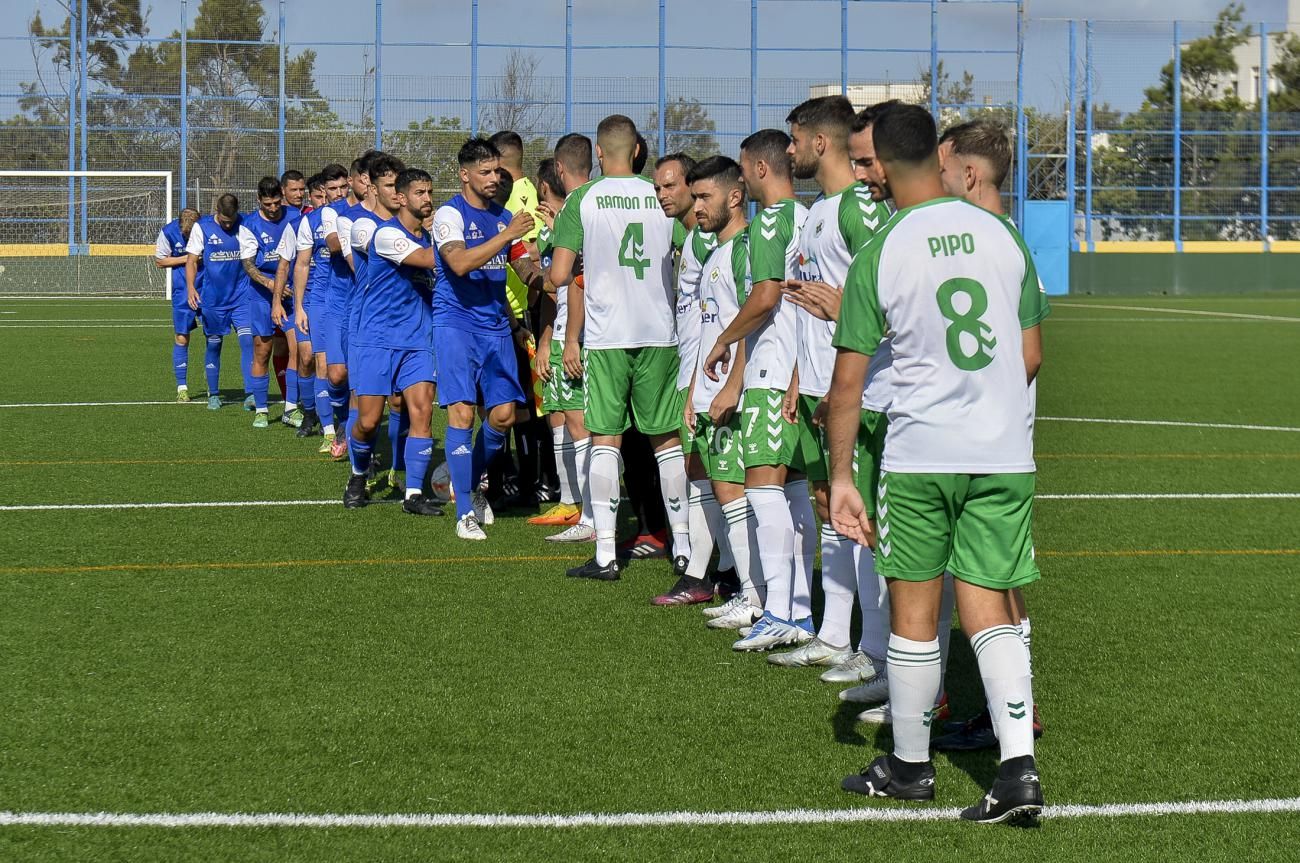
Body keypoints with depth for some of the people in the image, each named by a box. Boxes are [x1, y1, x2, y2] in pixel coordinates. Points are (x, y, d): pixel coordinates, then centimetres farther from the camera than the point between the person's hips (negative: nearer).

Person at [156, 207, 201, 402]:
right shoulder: (168, 232, -10)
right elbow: (159, 261, 1)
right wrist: (186, 259, -12)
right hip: (182, 292, 0)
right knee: (181, 338, 0)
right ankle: (182, 387, 10)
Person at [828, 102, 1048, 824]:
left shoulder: (880, 254, -8)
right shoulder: (1001, 234, 2)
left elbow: (847, 384, -7)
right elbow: (1032, 357, 10)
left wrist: (841, 477, 0)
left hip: (920, 455, -3)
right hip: (1006, 453, 3)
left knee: (914, 610, 10)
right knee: (988, 608, 6)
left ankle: (911, 765, 22)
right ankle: (1020, 764, -9)